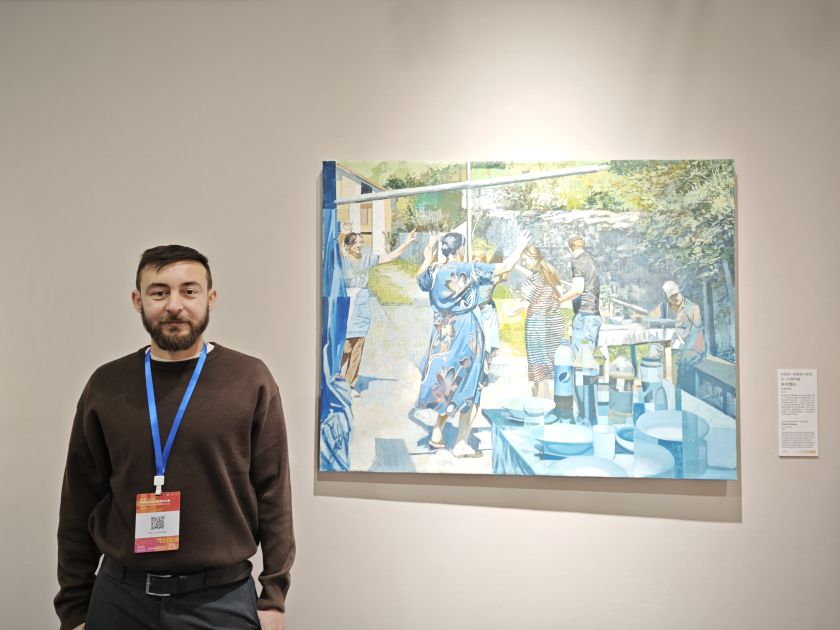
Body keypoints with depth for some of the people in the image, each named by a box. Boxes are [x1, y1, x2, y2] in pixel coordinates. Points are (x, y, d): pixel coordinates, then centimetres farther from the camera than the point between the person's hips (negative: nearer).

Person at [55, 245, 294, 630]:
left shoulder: (250, 380, -6)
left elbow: (273, 494, -4)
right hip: (119, 596, 2)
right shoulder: (105, 386, 1)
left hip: (222, 597, -2)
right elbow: (80, 503, 5)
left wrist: (273, 597, -4)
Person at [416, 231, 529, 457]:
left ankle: (437, 433, 21)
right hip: (466, 332, -4)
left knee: (444, 383, 20)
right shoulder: (471, 270, -11)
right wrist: (520, 246, 8)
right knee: (466, 386, 4)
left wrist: (428, 258, 36)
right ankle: (461, 443, 7)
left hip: (442, 332, 4)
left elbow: (420, 278, 23)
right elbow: (506, 266, -8)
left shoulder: (433, 270, 0)